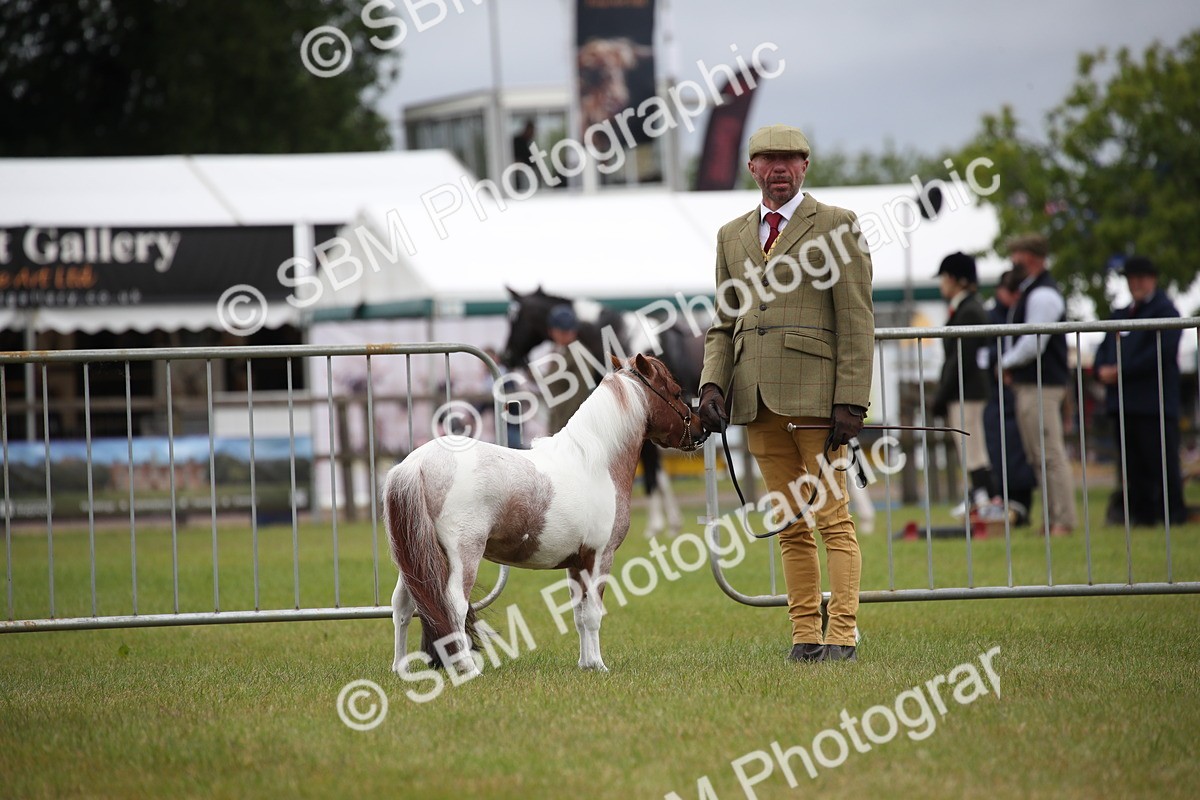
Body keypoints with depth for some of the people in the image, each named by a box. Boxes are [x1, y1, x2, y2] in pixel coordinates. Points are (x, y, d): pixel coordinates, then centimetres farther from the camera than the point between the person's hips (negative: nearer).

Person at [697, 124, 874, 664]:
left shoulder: (834, 225, 1)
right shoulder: (733, 236, 18)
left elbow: (857, 322, -3)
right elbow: (723, 324, 19)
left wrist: (850, 401, -11)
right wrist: (712, 384, 2)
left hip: (816, 396, -5)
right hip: (758, 399, 5)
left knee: (832, 518, -6)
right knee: (790, 525, 7)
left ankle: (842, 634, -6)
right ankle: (804, 634, 8)